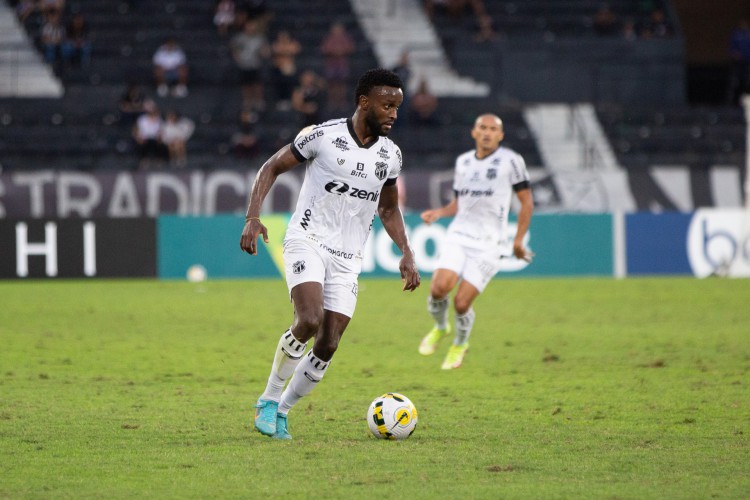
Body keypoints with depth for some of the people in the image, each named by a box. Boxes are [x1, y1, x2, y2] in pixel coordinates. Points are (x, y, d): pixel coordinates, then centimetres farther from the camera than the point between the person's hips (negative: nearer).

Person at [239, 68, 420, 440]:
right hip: (308, 241, -5)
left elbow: (388, 209, 22)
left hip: (348, 258, 5)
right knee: (309, 321, -27)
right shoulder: (322, 136, -7)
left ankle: (280, 411, 15)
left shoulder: (390, 155, 8)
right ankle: (269, 399, -6)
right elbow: (271, 168, 1)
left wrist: (406, 253, 9)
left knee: (328, 346, -4)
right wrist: (253, 217, -12)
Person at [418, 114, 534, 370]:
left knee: (462, 303, -11)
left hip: (488, 244, -4)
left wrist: (518, 240, -1)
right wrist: (438, 212, 4)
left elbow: (527, 202, 3)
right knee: (439, 287, -19)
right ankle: (440, 328, 13)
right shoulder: (463, 162, 13)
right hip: (458, 236, 4)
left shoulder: (510, 160, -2)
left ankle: (460, 345, 20)